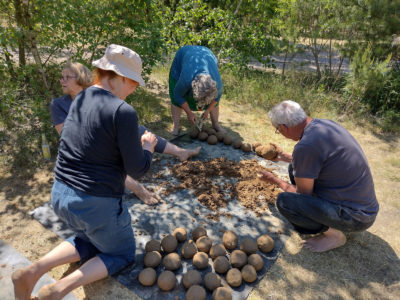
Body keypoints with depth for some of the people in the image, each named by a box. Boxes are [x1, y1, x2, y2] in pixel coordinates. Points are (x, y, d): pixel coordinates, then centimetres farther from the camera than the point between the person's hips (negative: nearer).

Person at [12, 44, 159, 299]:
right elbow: (137, 170, -16)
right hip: (97, 205, -7)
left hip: (60, 195, 7)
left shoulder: (80, 99, 2)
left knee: (89, 242, 35)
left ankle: (33, 271, 13)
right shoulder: (123, 112, -22)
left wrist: (135, 141, 15)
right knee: (123, 254, 22)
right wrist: (148, 146, 3)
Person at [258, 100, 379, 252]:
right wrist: (287, 157, 29)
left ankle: (334, 234, 1)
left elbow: (303, 194, -13)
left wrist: (276, 181, 2)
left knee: (284, 201, -20)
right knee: (295, 168, 11)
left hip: (355, 217, -9)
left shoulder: (305, 146, -28)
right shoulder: (324, 123, 0)